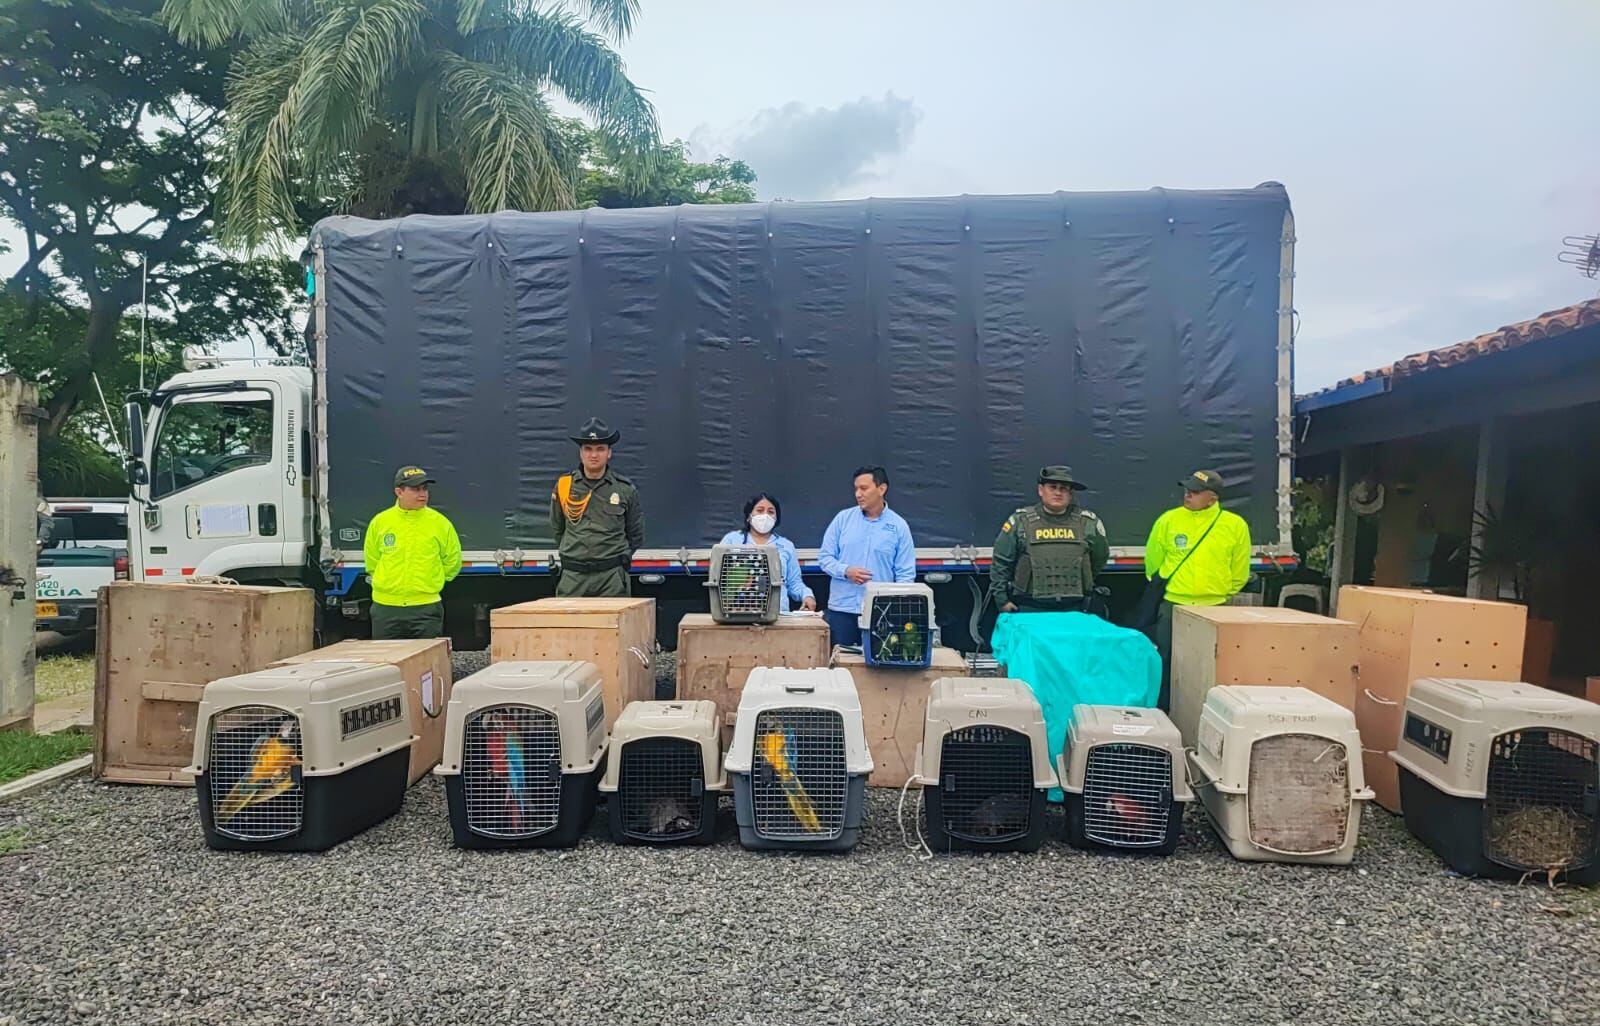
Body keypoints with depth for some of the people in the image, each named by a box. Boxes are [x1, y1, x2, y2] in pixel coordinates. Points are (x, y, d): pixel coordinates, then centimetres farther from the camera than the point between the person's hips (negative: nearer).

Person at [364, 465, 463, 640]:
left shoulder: (440, 522, -3)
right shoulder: (379, 522, 1)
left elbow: (452, 562, 7)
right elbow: (371, 561, 14)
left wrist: (430, 583, 9)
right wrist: (391, 583, 12)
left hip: (426, 607, -1)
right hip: (386, 607, 2)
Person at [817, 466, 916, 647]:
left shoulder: (899, 525, 1)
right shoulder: (843, 518, 3)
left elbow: (906, 573, 0)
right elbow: (825, 557, 5)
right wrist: (846, 571, -14)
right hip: (840, 609, 1)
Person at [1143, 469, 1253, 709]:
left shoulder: (1236, 525, -1)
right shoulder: (1168, 520, -1)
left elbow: (1239, 572, 10)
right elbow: (1153, 561, 10)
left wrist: (1223, 594, 12)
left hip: (1214, 609, 0)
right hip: (1171, 606, 0)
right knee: (1167, 662, 6)